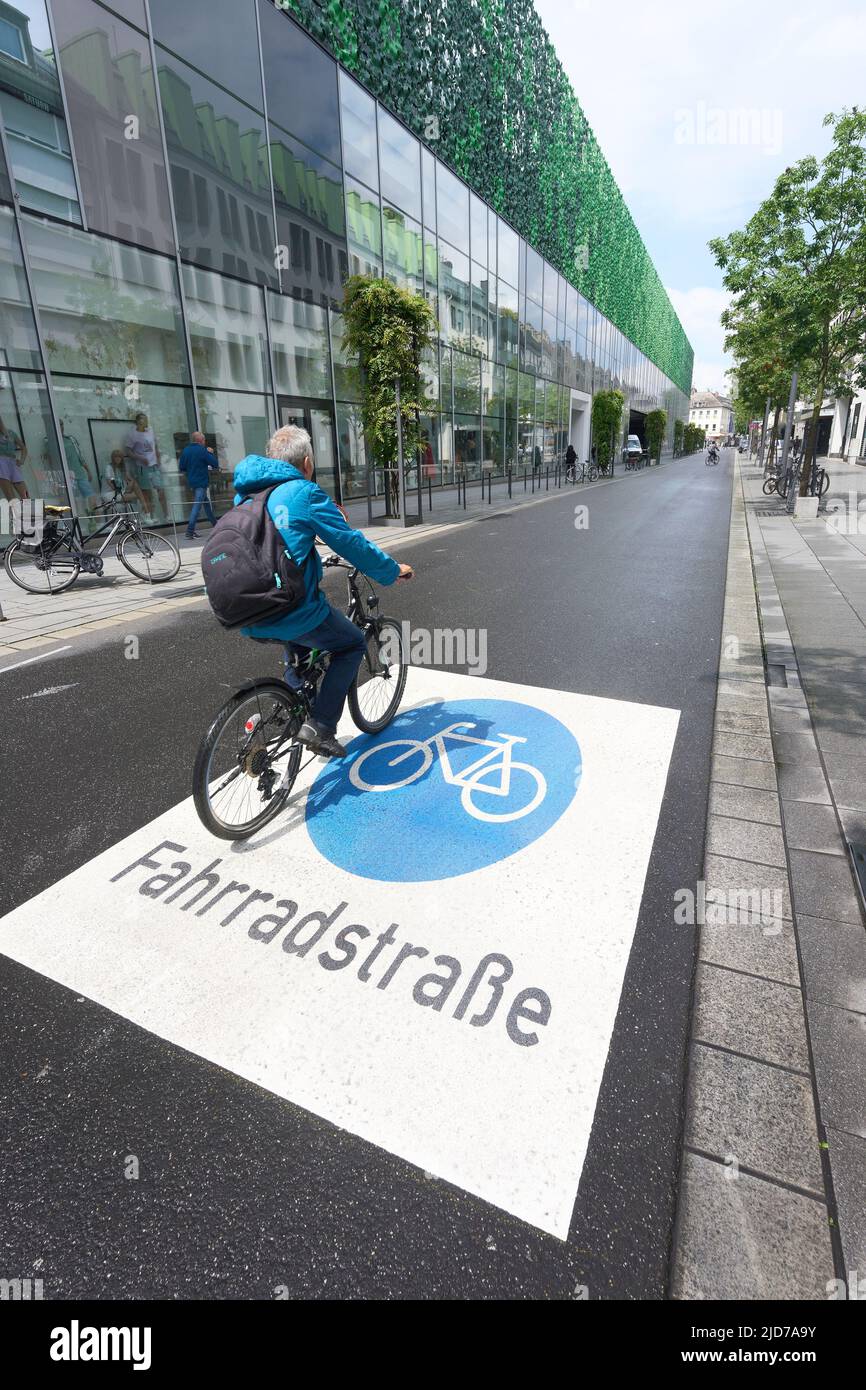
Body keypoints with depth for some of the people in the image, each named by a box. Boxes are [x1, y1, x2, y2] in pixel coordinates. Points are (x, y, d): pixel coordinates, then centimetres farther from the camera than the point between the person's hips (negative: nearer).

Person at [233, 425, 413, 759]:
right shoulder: (304, 493, -9)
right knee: (352, 644, 16)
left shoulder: (245, 491, 12)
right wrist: (393, 571, 7)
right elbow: (352, 544, -7)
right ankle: (319, 726, 7)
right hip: (292, 612, -7)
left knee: (299, 648, 35)